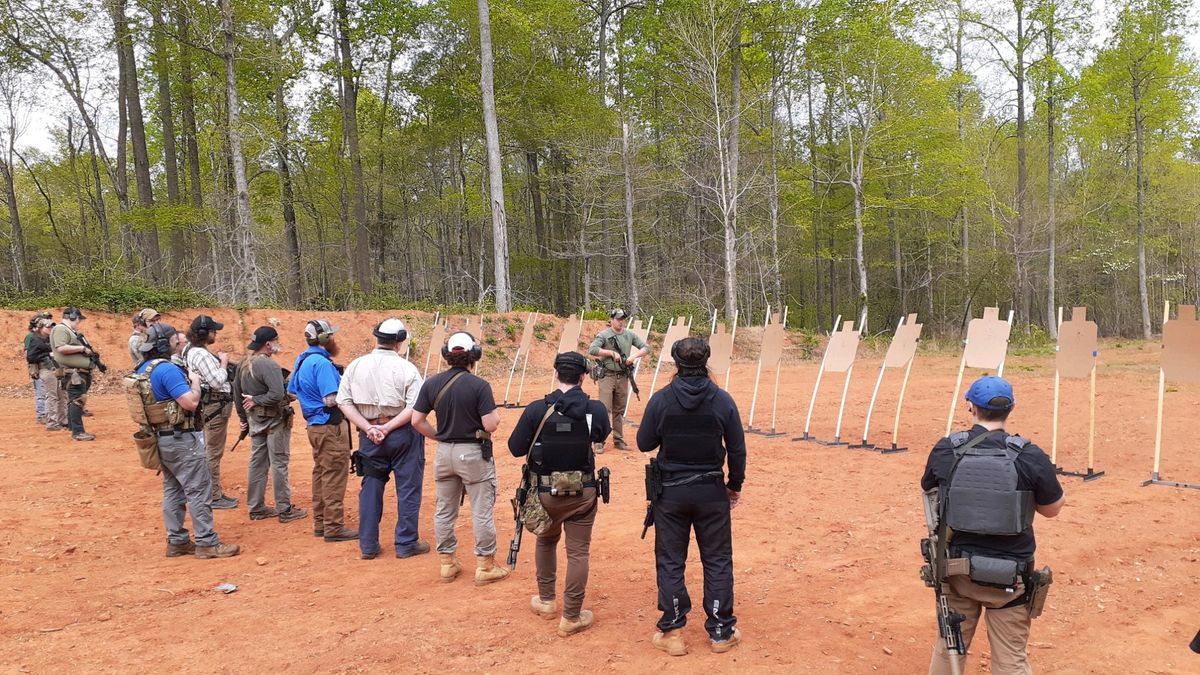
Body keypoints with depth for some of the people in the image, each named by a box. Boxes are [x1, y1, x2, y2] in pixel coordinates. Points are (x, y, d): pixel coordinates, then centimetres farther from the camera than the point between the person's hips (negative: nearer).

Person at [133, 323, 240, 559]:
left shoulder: (143, 370, 8)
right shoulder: (168, 369, -22)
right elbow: (190, 402, -26)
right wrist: (195, 381, -8)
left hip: (162, 438, 10)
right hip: (181, 439, -10)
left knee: (173, 491, 15)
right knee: (199, 491, -4)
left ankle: (177, 541, 21)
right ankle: (207, 543, 0)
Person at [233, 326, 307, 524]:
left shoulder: (243, 364, 7)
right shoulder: (269, 365, -20)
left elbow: (237, 393, 15)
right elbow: (277, 394, -30)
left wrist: (243, 417, 22)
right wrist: (256, 401, -15)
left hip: (254, 419, 8)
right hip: (274, 420, -8)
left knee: (257, 462, 14)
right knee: (279, 463, -1)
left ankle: (256, 507, 22)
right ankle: (284, 509, 6)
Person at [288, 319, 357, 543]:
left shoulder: (302, 360, 11)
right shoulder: (322, 362, -19)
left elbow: (292, 391, 21)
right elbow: (332, 400, -24)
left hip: (315, 425, 10)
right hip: (330, 426, -10)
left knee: (321, 474, 17)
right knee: (334, 477, -4)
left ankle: (320, 524, 25)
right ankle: (334, 528, 0)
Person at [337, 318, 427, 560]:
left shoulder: (355, 366, 1)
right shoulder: (406, 368, -11)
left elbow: (344, 402, -1)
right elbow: (415, 407, -18)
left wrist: (368, 428, -6)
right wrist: (388, 427, -14)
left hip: (369, 435, 4)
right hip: (403, 434, -4)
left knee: (371, 487, 15)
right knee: (408, 488, 8)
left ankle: (368, 545, 20)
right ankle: (406, 544, 14)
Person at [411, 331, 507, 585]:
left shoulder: (431, 383, -1)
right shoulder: (479, 385, -16)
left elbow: (417, 420, -1)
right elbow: (491, 424, -18)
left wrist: (438, 437, 11)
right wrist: (496, 415, 3)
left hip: (444, 453, 5)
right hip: (473, 454, -5)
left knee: (444, 510, 16)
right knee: (482, 512, 6)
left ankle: (447, 563, 26)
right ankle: (484, 566, 13)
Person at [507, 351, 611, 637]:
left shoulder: (537, 410, -15)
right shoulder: (596, 409, -12)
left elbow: (515, 448, -8)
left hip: (546, 493, 1)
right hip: (582, 493, -1)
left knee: (546, 542, 25)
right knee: (578, 552, 8)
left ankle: (546, 601, 37)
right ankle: (571, 617, 12)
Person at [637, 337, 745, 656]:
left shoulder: (661, 399, -11)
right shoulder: (723, 400, -8)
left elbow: (644, 443, -3)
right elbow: (737, 449, -1)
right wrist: (735, 484, 13)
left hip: (670, 492, 0)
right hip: (711, 491, 1)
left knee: (670, 562, 12)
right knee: (718, 561, 13)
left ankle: (672, 632, 18)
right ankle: (721, 631, 22)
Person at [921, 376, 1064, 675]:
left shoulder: (944, 451, -9)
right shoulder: (1030, 457, -15)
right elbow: (1052, 509, 0)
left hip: (956, 569, 2)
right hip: (1008, 577, -2)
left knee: (948, 650, 19)